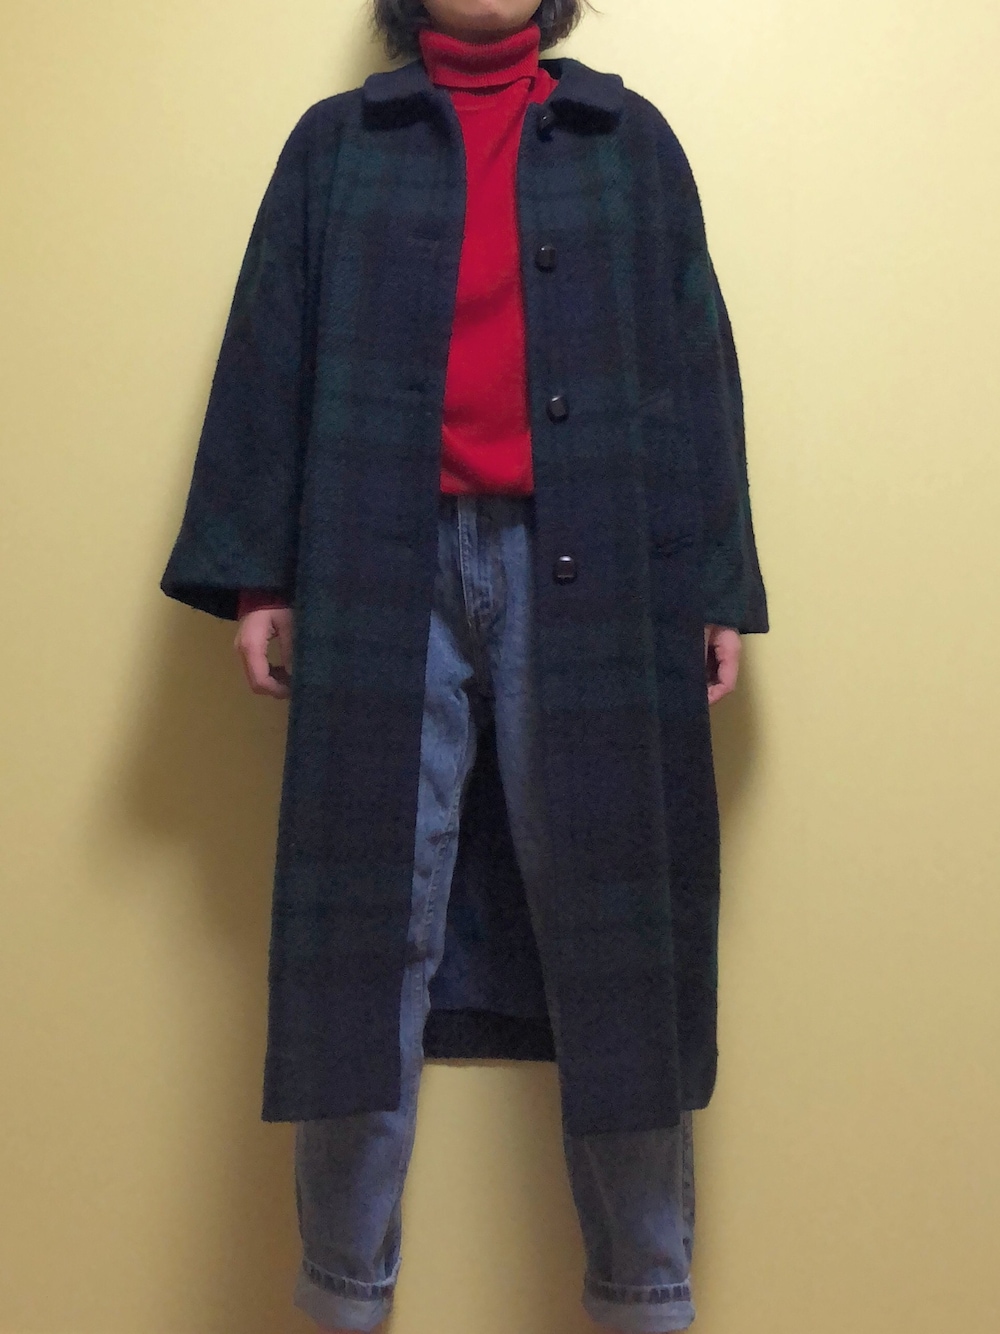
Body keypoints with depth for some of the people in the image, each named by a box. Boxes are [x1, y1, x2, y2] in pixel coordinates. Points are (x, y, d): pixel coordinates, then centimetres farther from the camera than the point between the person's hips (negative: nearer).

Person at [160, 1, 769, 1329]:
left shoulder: (630, 139, 17)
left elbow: (696, 366, 10)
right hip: (385, 572, 0)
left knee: (609, 914, 1)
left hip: (590, 573, 1)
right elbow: (270, 358, 9)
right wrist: (254, 573, -2)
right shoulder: (337, 143, 16)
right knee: (372, 921, 0)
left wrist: (720, 585, 2)